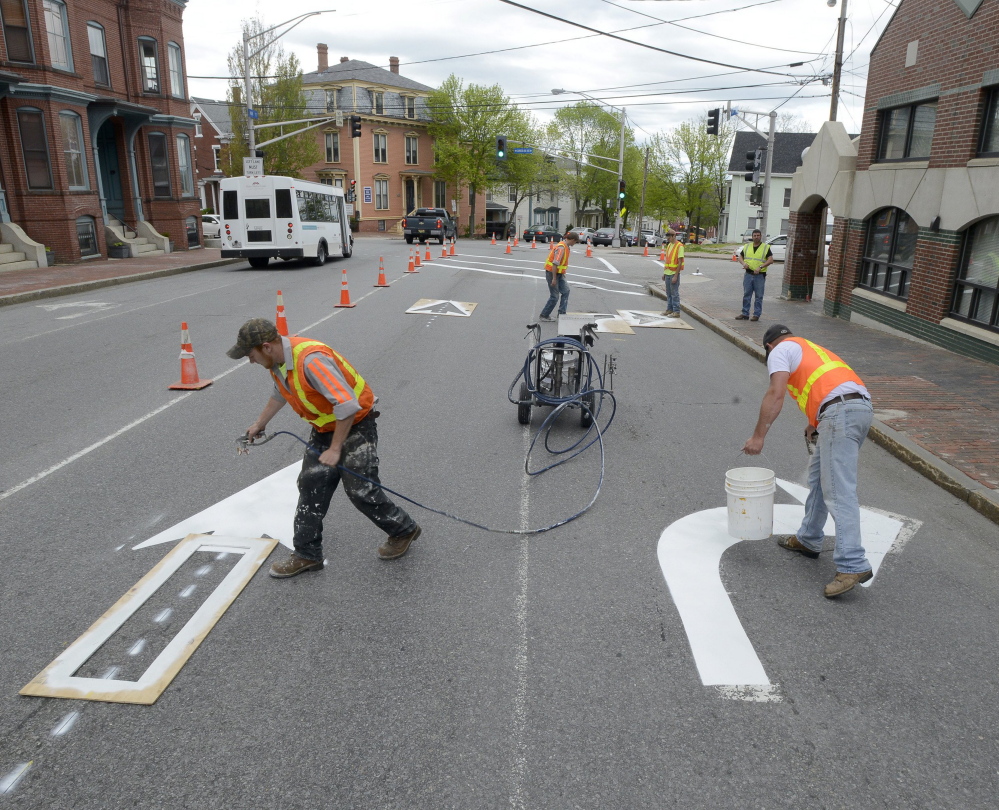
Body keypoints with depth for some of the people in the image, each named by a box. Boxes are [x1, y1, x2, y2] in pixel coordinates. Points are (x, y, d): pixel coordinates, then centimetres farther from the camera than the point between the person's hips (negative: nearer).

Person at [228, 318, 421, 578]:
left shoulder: (311, 360, -33)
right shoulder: (276, 361, -2)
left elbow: (348, 405, -34)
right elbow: (280, 394, 22)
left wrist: (335, 449, -26)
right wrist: (260, 424, 30)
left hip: (355, 424, -9)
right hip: (324, 427, 9)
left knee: (360, 490, -4)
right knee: (311, 486, 6)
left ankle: (403, 530, 19)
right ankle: (307, 555, 17)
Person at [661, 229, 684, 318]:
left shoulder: (679, 246, -12)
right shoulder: (669, 245, 13)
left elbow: (680, 262, -15)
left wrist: (675, 276, -18)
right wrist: (664, 273, 16)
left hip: (674, 273, -8)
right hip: (667, 273, 8)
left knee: (674, 293, -4)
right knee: (668, 293, 12)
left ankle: (676, 312, 1)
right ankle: (669, 309, 20)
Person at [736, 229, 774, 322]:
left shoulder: (766, 247, -1)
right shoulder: (746, 247, 12)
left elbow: (771, 260, -9)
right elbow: (740, 257, 16)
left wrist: (760, 267, -20)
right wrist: (743, 263, -7)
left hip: (760, 275, -4)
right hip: (748, 274, 4)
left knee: (759, 296, 1)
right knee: (746, 295, 6)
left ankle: (756, 314, 7)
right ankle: (745, 314, 13)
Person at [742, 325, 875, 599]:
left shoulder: (780, 351, 8)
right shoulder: (813, 349, 34)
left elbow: (776, 394, -7)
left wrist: (758, 436, -8)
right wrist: (814, 424, 45)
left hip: (840, 412, -9)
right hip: (863, 405, 9)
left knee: (838, 492, -12)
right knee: (819, 476, 20)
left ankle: (853, 566, -17)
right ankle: (808, 540, 29)